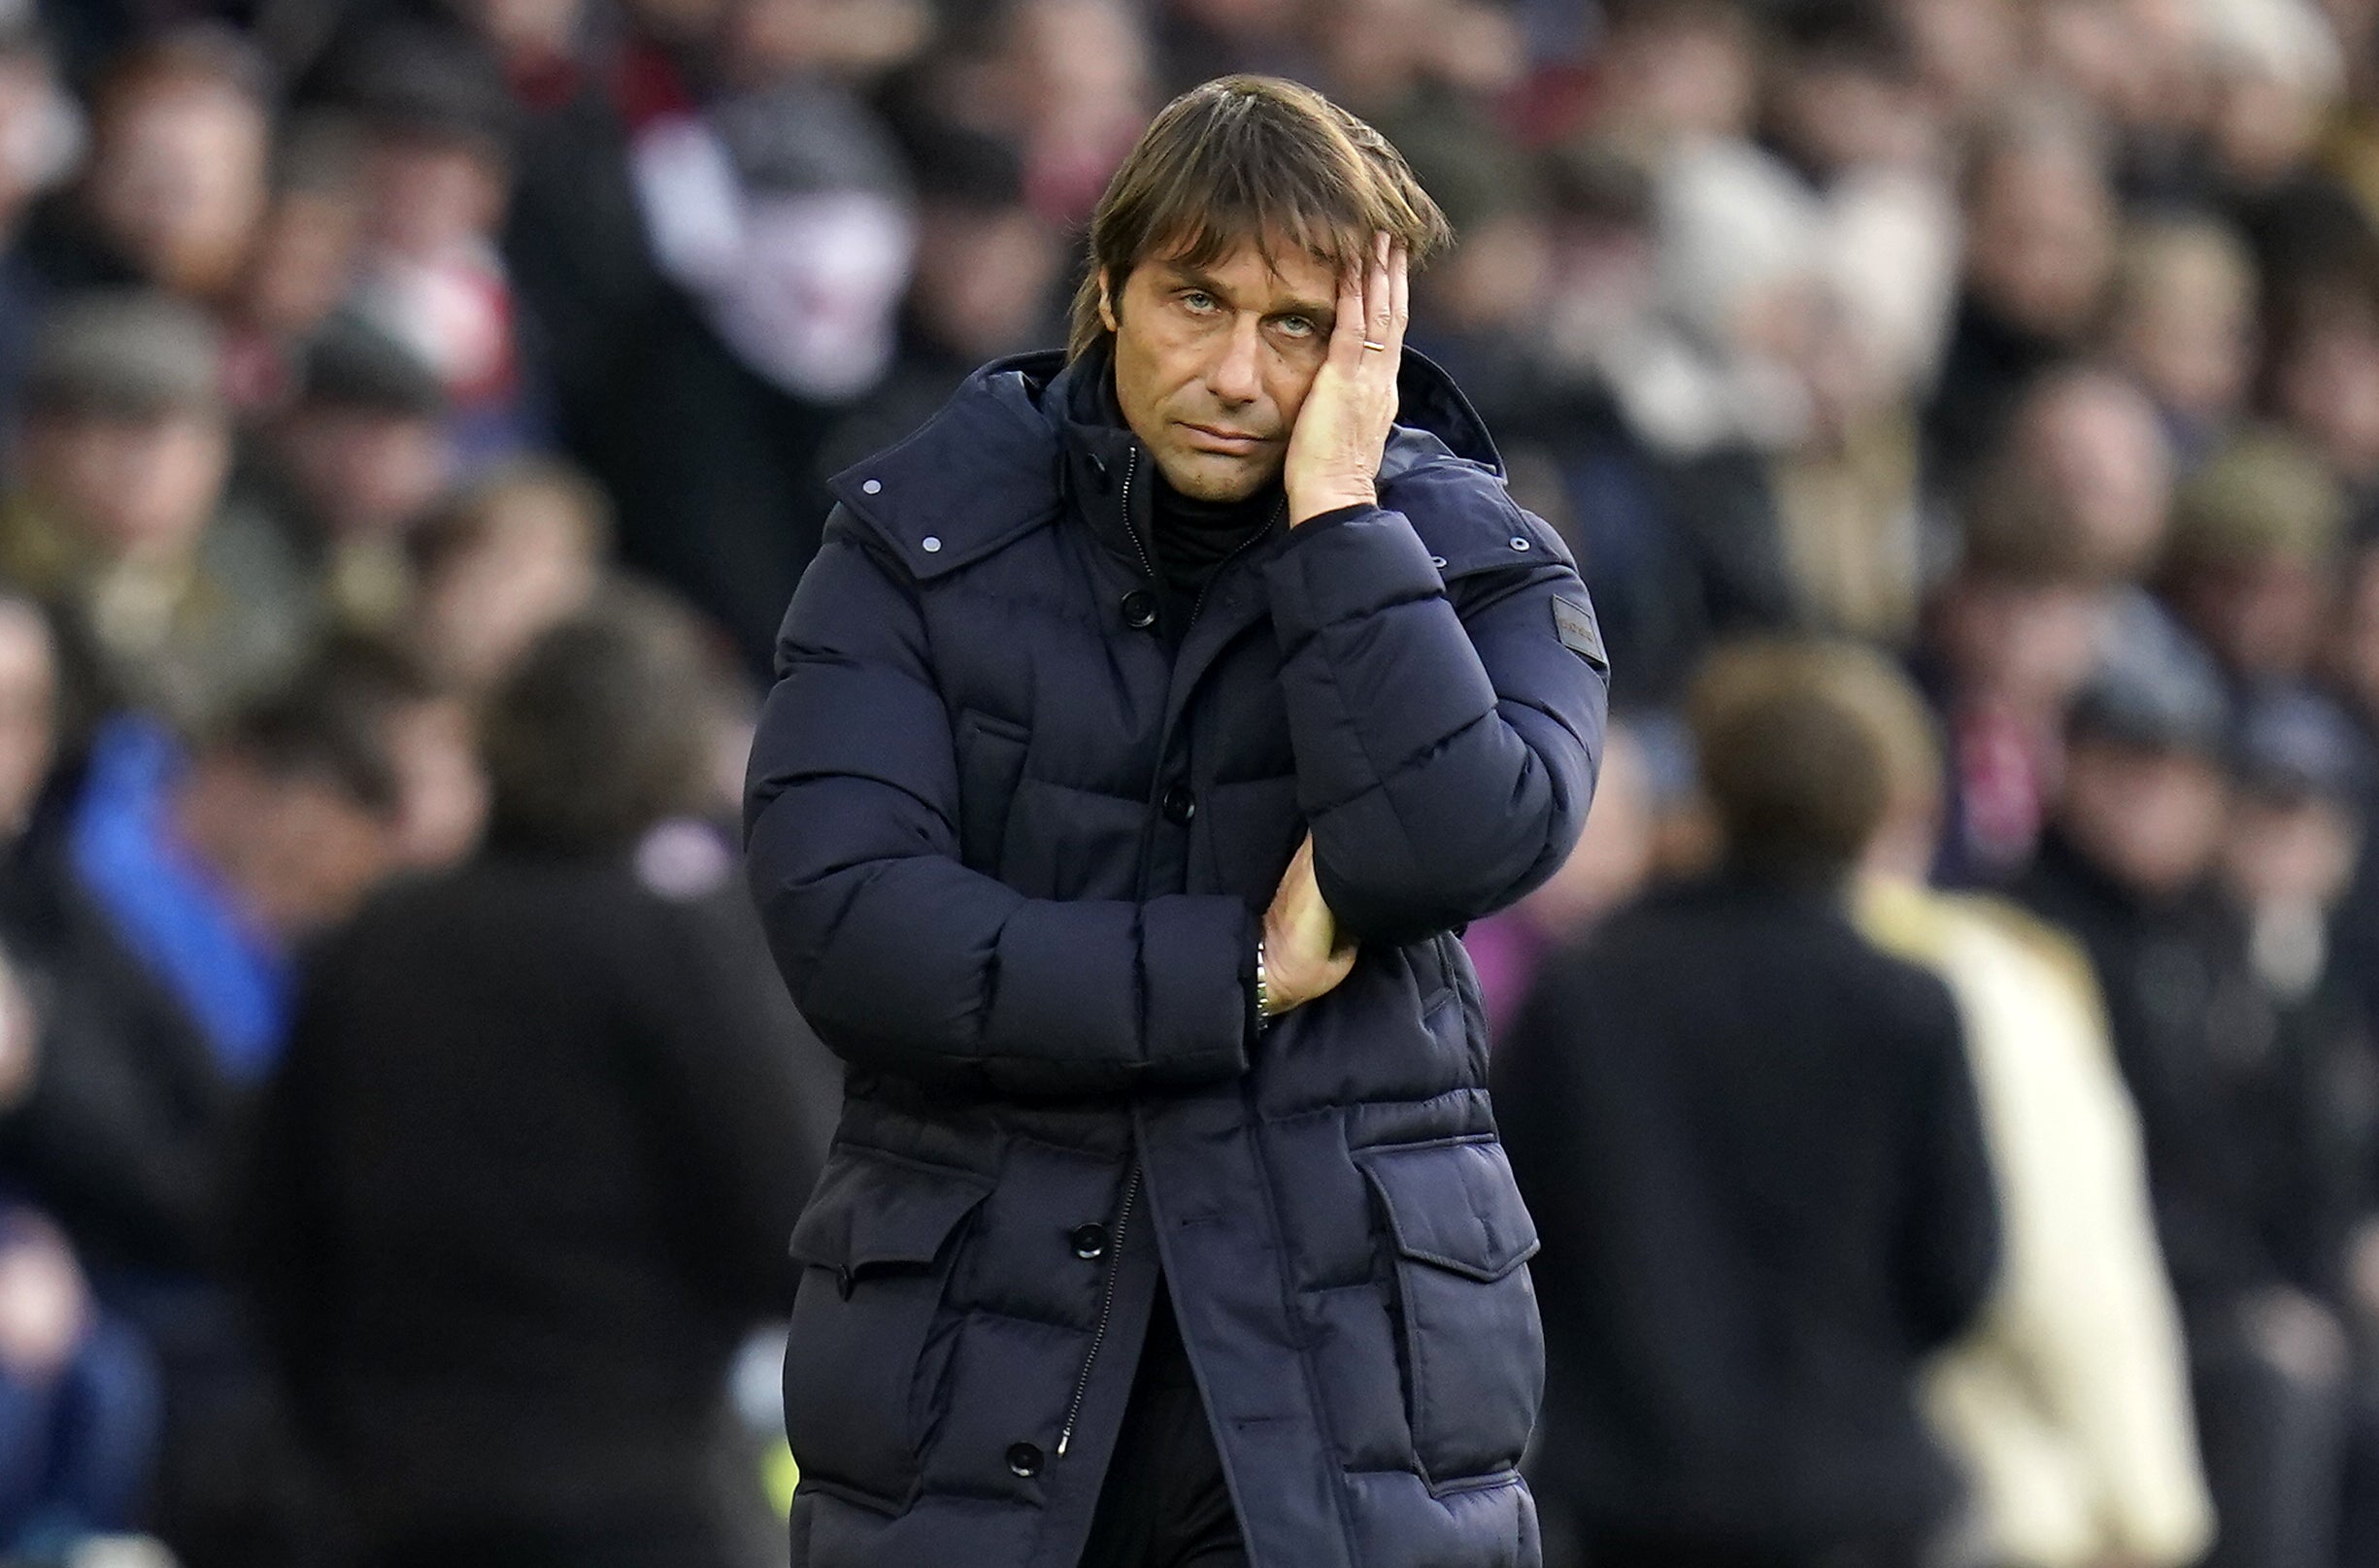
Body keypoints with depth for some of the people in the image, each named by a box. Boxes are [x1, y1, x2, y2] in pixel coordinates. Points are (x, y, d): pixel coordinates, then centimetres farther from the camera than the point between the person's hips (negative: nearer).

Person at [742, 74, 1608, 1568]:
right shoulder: (923, 542, 3)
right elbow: (842, 921, -10)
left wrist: (1337, 509, -13)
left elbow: (1461, 851, -16)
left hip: (1343, 1375, 0)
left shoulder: (1474, 565, 4)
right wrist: (1245, 972, -11)